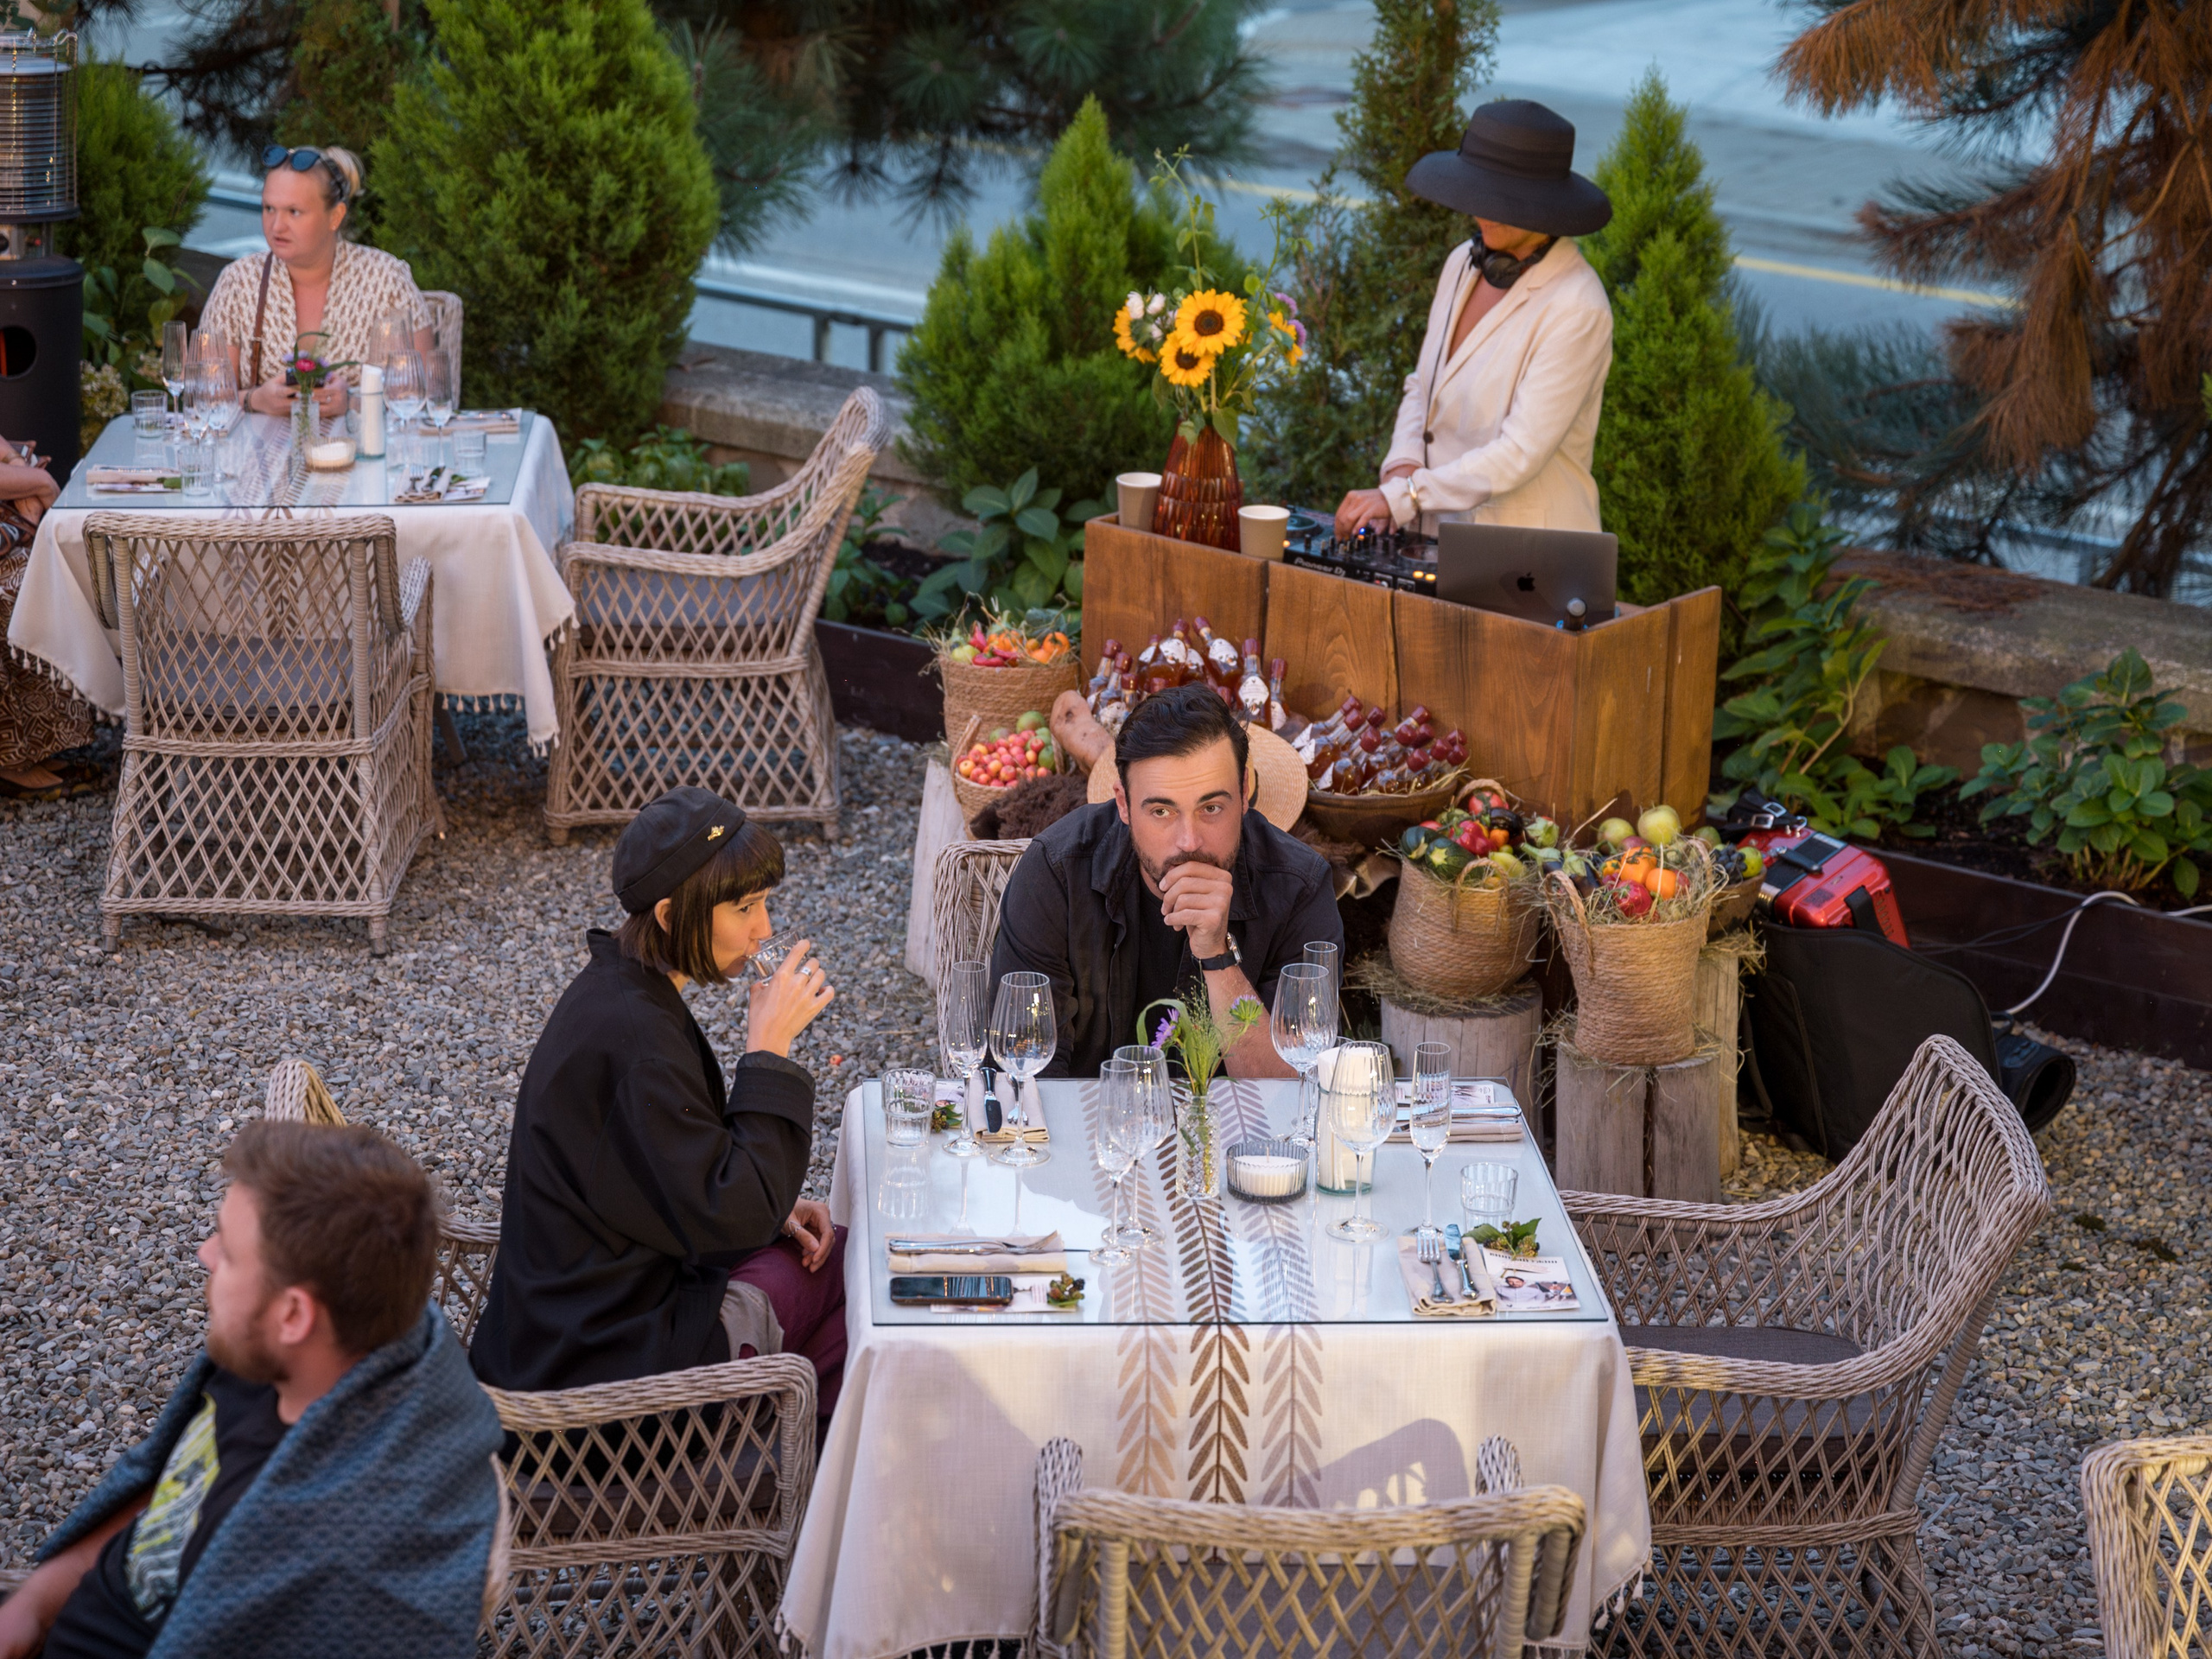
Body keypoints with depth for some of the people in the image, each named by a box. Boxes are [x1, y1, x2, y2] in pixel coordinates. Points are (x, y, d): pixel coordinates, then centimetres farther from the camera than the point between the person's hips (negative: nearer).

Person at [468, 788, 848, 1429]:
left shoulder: (619, 989, 2)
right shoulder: (632, 1036, -29)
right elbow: (730, 1218, -26)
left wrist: (771, 1207, 1)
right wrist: (768, 1050, -23)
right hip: (612, 1348, -9)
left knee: (849, 1256, 10)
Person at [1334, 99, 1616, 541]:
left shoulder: (1576, 308, -15)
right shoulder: (1463, 263, 7)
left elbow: (1521, 453, -18)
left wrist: (1400, 498, -19)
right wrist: (1402, 468, -1)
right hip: (1439, 534, 6)